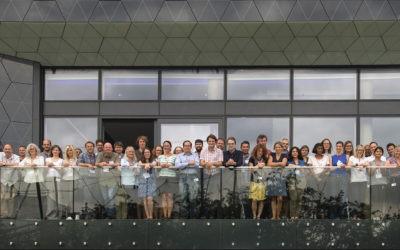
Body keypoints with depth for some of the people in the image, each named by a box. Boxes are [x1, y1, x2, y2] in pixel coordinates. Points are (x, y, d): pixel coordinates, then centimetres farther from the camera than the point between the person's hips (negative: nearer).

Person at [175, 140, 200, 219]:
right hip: (183, 176, 1)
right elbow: (177, 165, -1)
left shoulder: (195, 155, 16)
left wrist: (183, 164, -1)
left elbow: (197, 164, -3)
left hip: (193, 176, -1)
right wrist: (189, 163, -6)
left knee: (192, 198, -8)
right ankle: (184, 217, -3)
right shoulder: (179, 156, 17)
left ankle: (192, 217, -2)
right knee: (183, 197, -7)